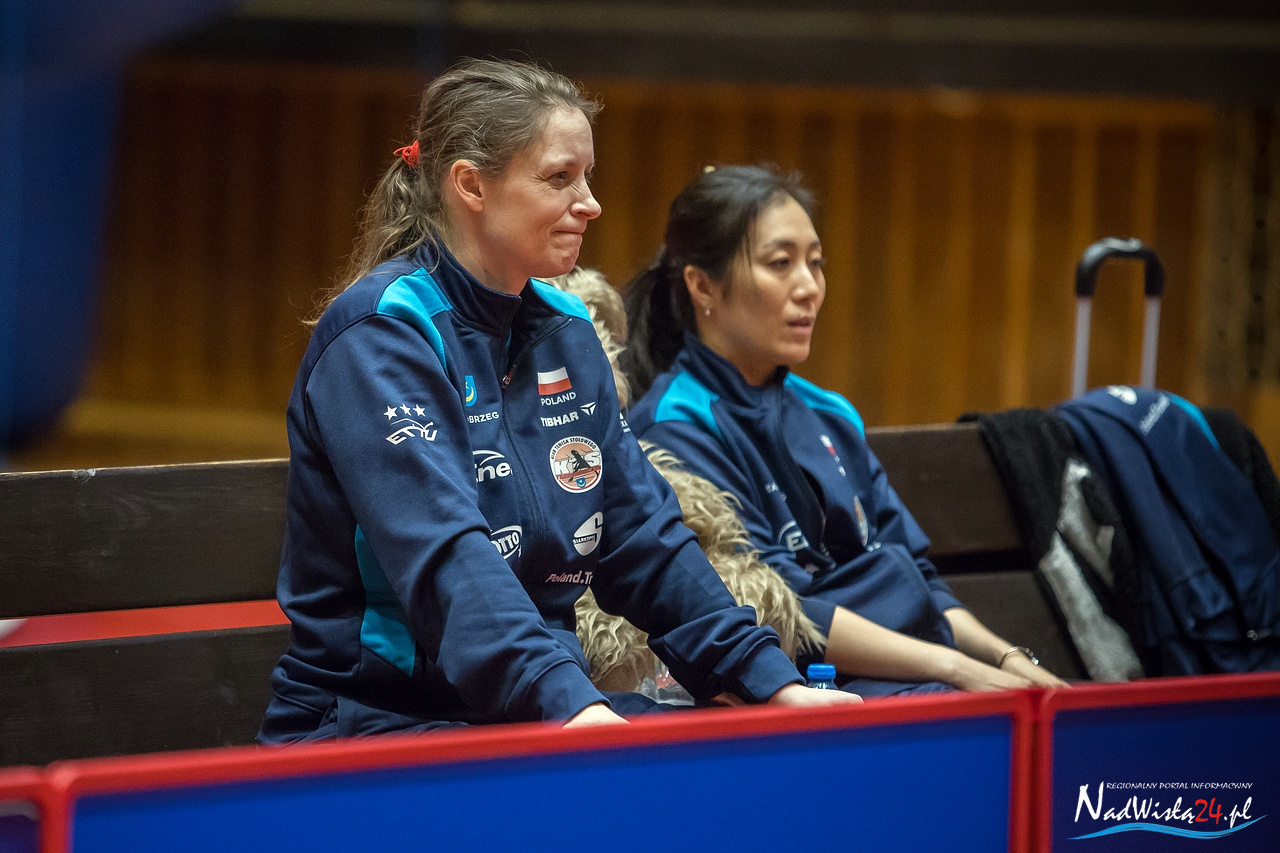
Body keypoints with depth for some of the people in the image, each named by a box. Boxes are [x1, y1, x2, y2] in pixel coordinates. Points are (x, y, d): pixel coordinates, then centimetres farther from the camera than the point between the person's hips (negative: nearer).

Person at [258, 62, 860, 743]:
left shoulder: (563, 331, 13)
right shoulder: (378, 335, -13)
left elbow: (641, 533, 13)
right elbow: (443, 552, -27)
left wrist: (771, 679, 0)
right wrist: (567, 701, -40)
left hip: (542, 708, 8)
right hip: (378, 719, -8)